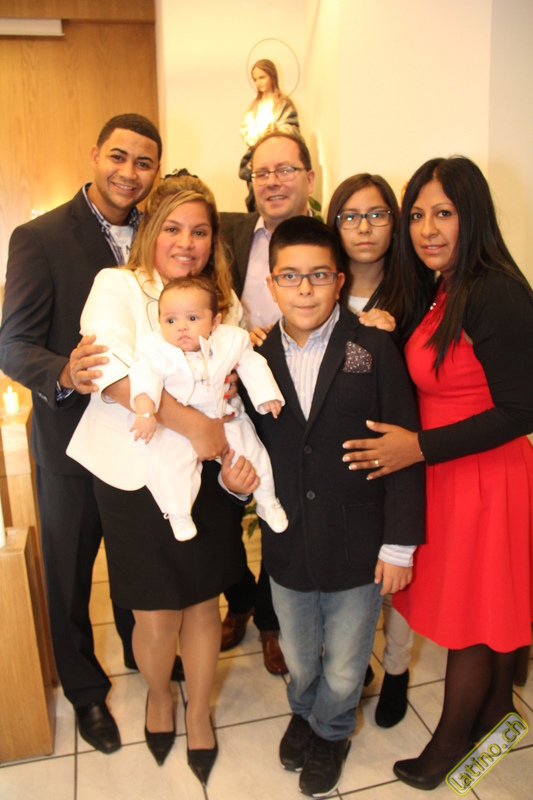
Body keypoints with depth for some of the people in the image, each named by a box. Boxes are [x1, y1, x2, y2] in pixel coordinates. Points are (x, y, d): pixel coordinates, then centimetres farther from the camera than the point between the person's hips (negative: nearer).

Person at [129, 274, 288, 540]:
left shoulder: (231, 340, -6)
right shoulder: (155, 348, -15)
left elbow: (251, 365, 6)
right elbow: (145, 378, -26)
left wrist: (266, 396, 6)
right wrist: (145, 412, -40)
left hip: (226, 419, 2)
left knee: (251, 451, 6)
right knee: (166, 461, -20)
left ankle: (266, 501, 32)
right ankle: (178, 514, 4)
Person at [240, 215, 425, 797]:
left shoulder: (374, 349, -12)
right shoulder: (257, 358, -3)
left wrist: (400, 545, -9)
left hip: (357, 547, -2)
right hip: (288, 549, 3)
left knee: (343, 672, 17)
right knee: (298, 660, 24)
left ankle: (330, 731, 50)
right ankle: (303, 712, 58)